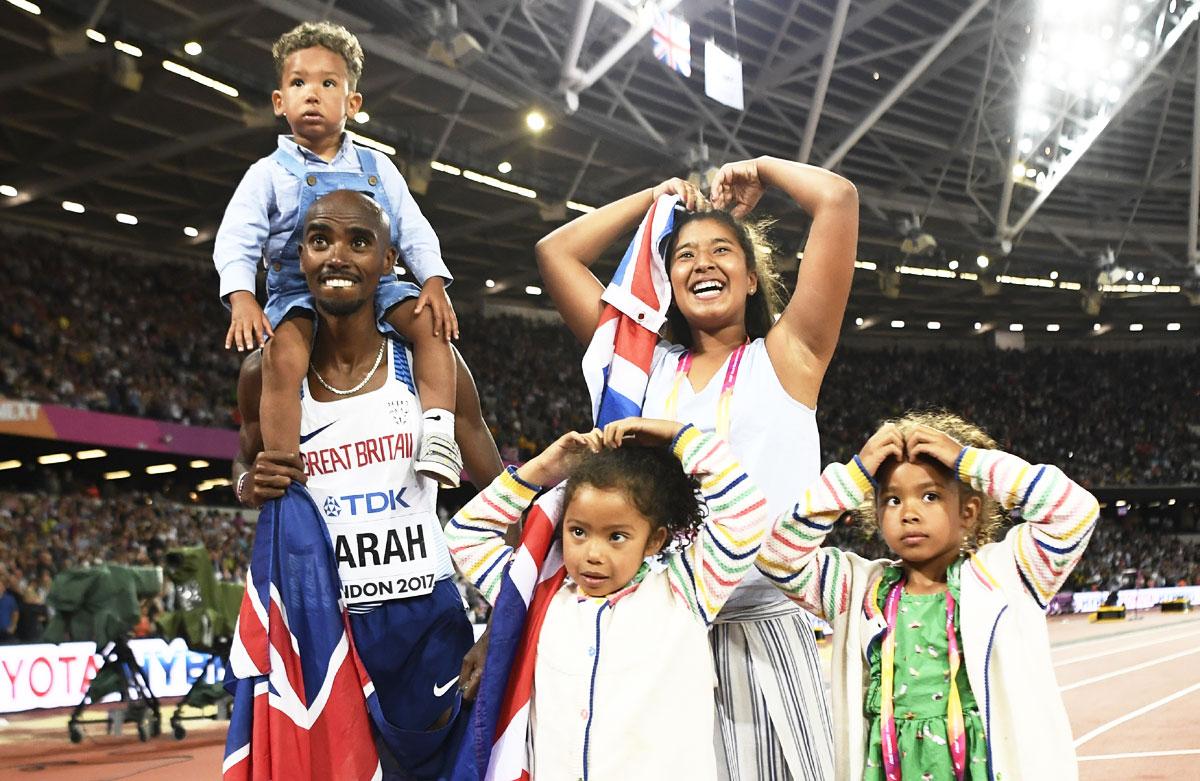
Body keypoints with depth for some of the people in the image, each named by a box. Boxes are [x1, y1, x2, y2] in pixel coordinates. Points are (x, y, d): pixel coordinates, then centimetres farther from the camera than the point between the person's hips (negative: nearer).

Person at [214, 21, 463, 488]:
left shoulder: (377, 169, 11)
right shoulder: (269, 174, 3)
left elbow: (415, 233, 10)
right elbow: (236, 240, -5)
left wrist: (433, 282, -9)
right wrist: (241, 298, -23)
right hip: (298, 294, -3)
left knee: (430, 323, -24)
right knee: (283, 358, -32)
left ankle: (438, 434, -26)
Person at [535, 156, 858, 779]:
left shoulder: (787, 355, 7)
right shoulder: (649, 366, 14)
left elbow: (838, 198, 1)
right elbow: (555, 252, 18)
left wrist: (759, 169, 17)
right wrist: (655, 199, 23)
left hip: (764, 636, -2)